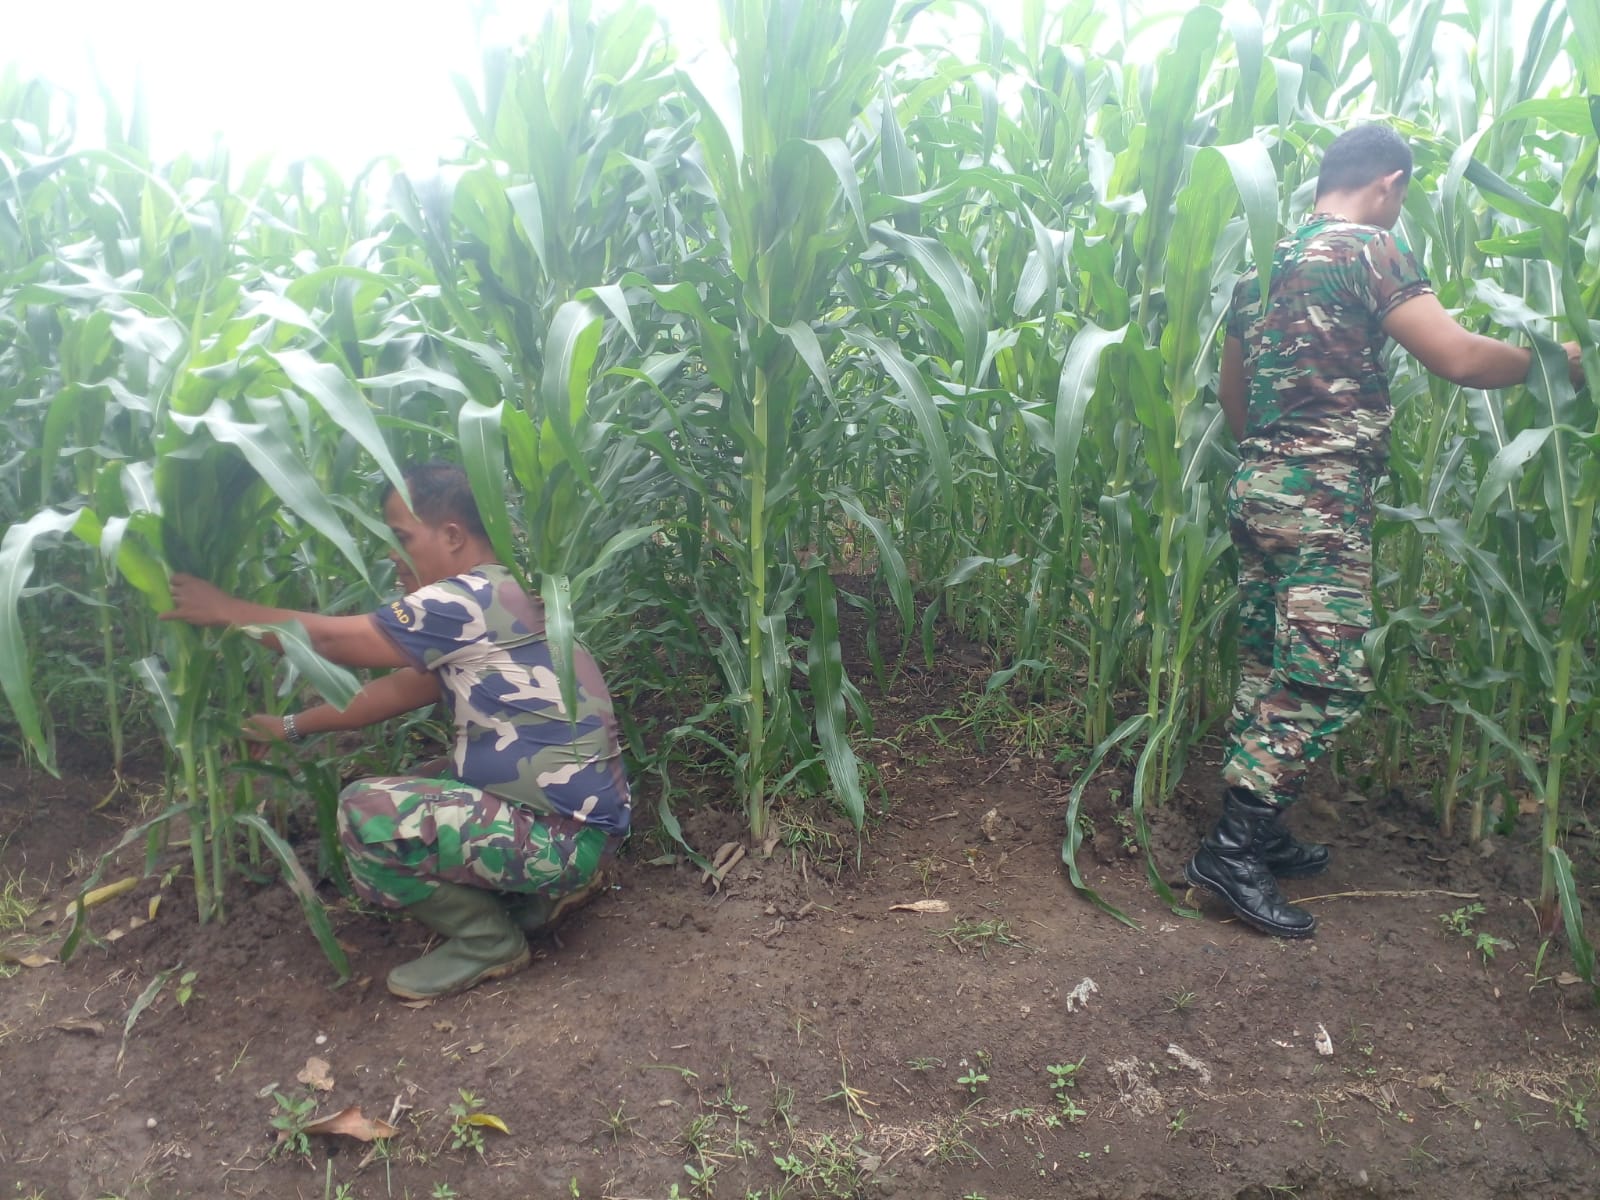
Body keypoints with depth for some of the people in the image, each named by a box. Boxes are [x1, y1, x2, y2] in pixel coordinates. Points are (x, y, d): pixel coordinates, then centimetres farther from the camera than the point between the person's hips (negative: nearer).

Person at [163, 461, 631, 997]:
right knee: (401, 794, 21)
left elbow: (331, 639, -11)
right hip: (574, 817, 10)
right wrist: (291, 726, 21)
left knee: (366, 813, -15)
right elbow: (401, 689, 18)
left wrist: (224, 609, 3)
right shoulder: (495, 600, 12)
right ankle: (546, 888, 14)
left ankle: (488, 941, 1)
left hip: (565, 833, -10)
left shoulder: (472, 599, -18)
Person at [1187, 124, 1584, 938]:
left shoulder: (1263, 266, 18)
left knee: (1268, 669, 12)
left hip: (1258, 486, 9)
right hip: (1320, 496, -9)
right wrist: (1555, 360, 4)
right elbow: (1459, 358, -13)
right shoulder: (1368, 247, -5)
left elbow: (1232, 395, 24)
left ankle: (1252, 831, 19)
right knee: (1326, 677, -7)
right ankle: (1233, 849, -8)